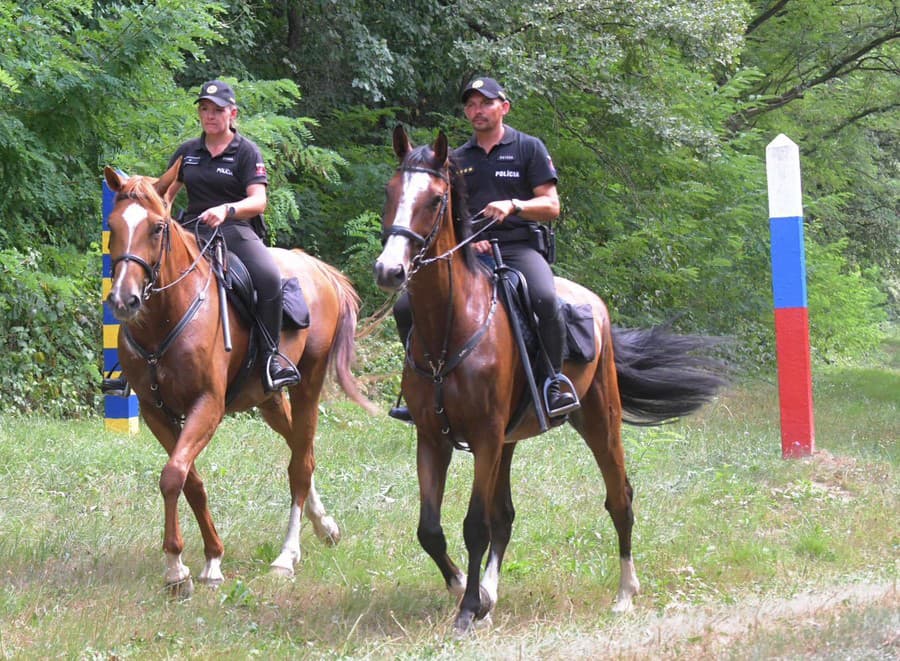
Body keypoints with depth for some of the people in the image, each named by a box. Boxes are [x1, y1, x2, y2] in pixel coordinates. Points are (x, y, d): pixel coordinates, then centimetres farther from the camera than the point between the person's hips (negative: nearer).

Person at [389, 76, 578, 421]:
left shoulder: (529, 148, 7)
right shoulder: (457, 159, 18)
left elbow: (551, 206, 2)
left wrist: (513, 206, -17)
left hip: (519, 247, -4)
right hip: (470, 251, 4)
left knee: (545, 299, -37)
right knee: (406, 308, -11)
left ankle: (554, 385, -25)